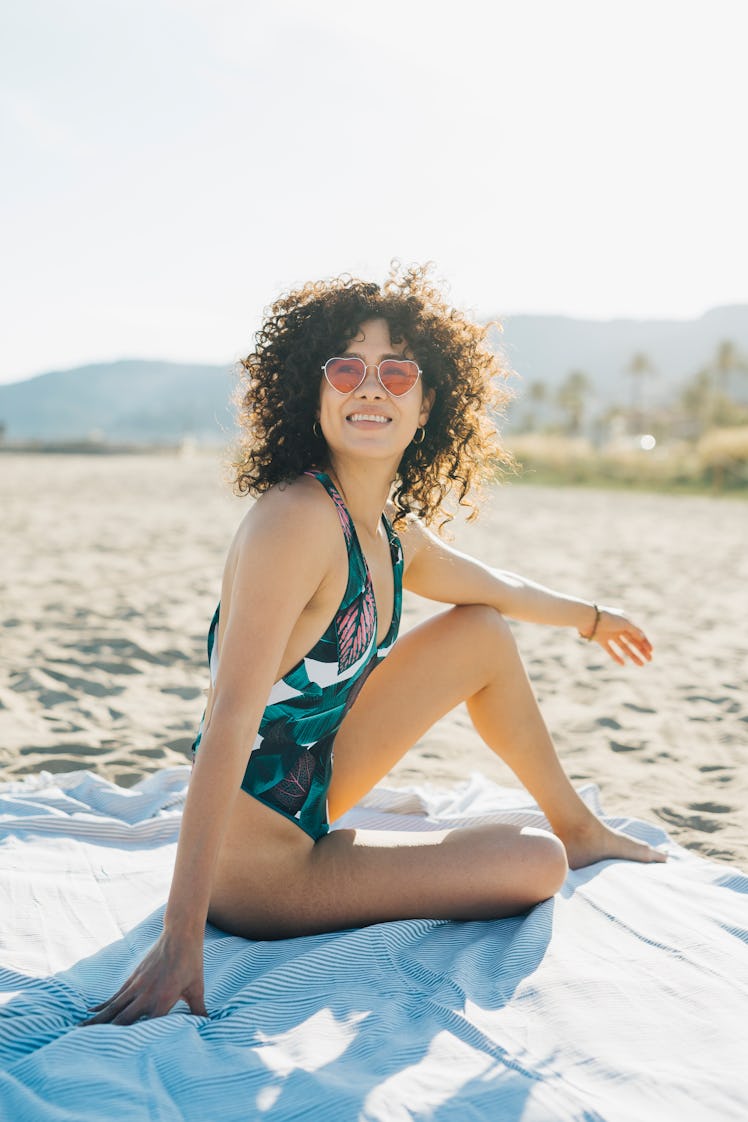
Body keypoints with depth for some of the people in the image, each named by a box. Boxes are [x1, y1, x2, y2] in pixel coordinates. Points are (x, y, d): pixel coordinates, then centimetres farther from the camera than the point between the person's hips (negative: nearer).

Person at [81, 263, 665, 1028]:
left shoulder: (394, 533, 0)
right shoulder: (297, 519, -27)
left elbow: (497, 589, 21)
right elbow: (230, 721, -33)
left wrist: (590, 618, 39)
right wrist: (181, 938, -35)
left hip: (306, 801, 8)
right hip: (260, 868, -8)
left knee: (483, 633, 11)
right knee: (537, 866, -3)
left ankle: (580, 829, 30)